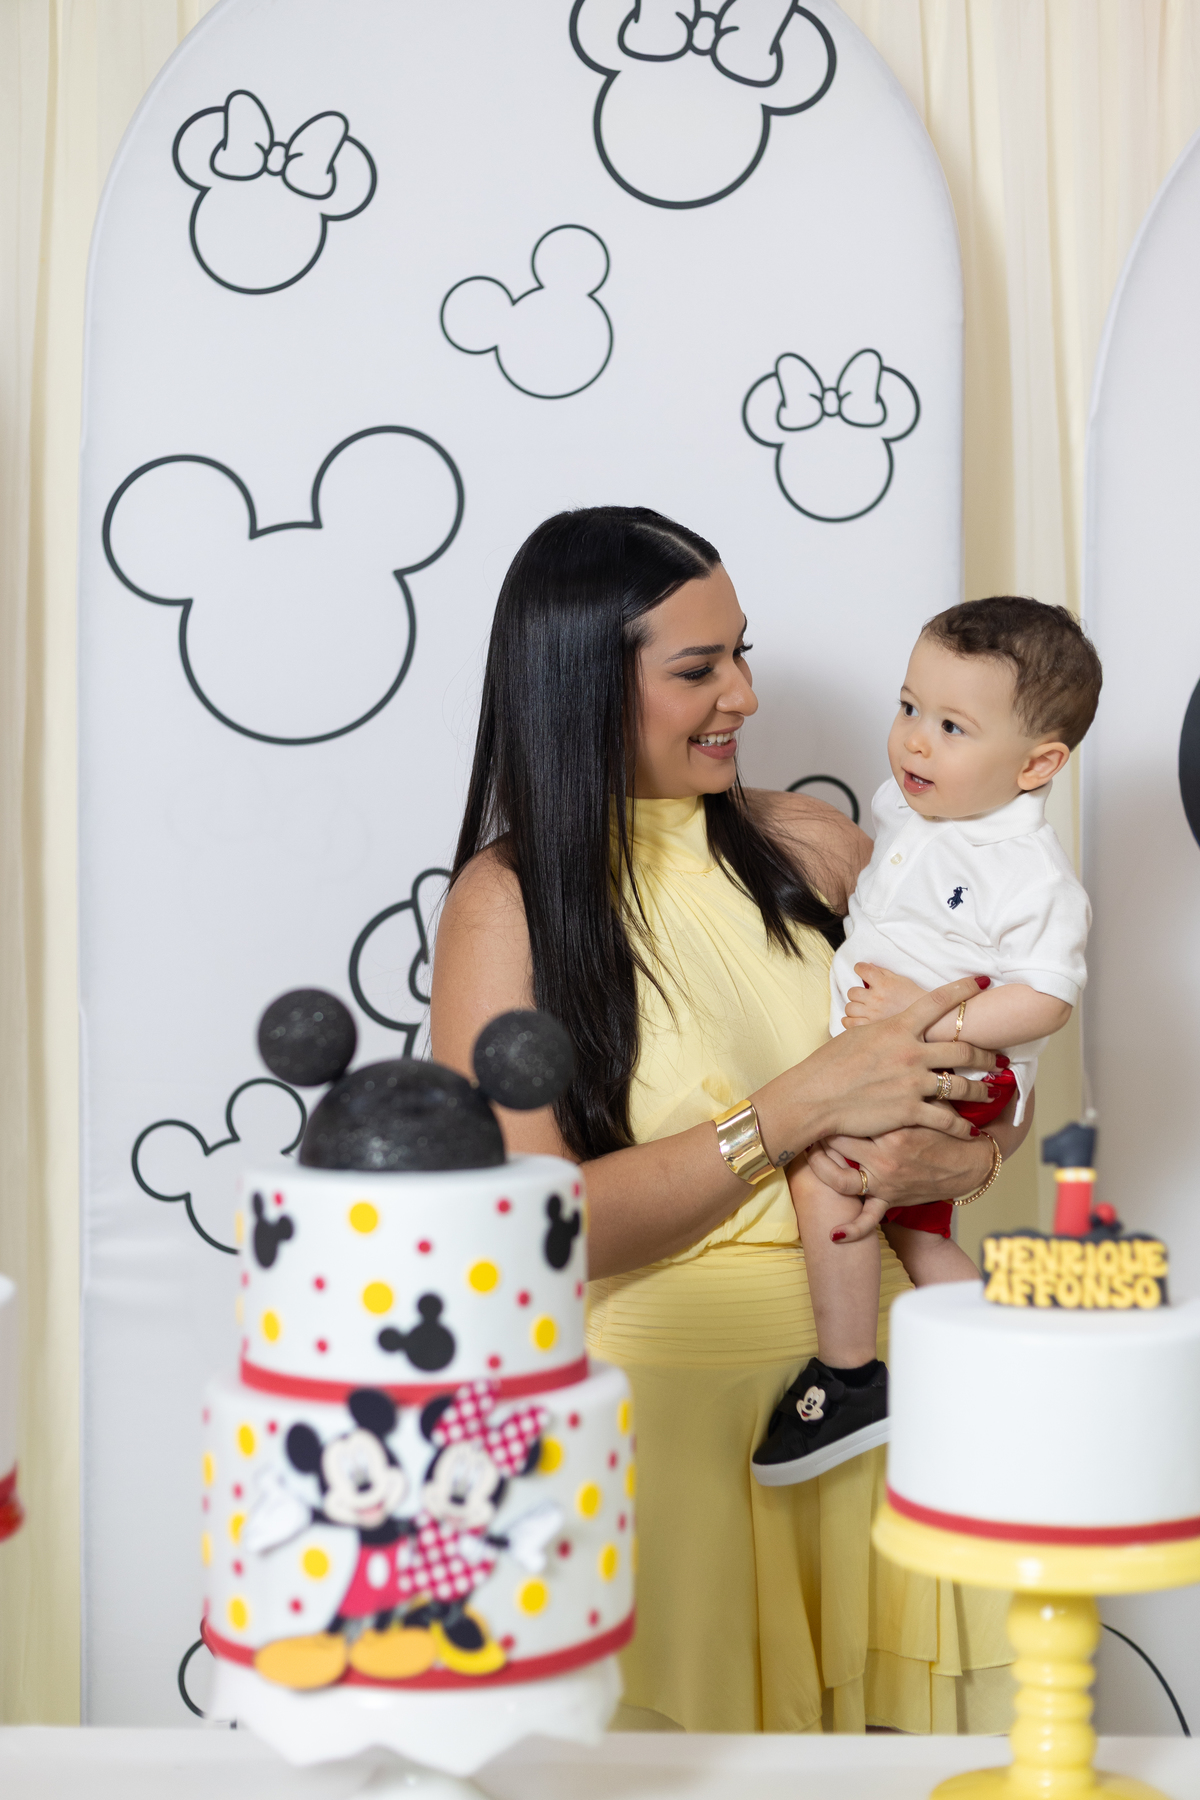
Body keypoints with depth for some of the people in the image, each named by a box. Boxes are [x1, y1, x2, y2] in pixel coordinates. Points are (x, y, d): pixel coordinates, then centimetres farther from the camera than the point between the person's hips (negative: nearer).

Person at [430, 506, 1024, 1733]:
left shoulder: (810, 848, 4)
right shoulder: (507, 901, -7)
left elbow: (1001, 1077, 9)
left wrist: (951, 1158, -14)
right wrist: (801, 1106, -18)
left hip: (859, 1376, 4)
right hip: (652, 1396, -3)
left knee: (884, 1718, 9)